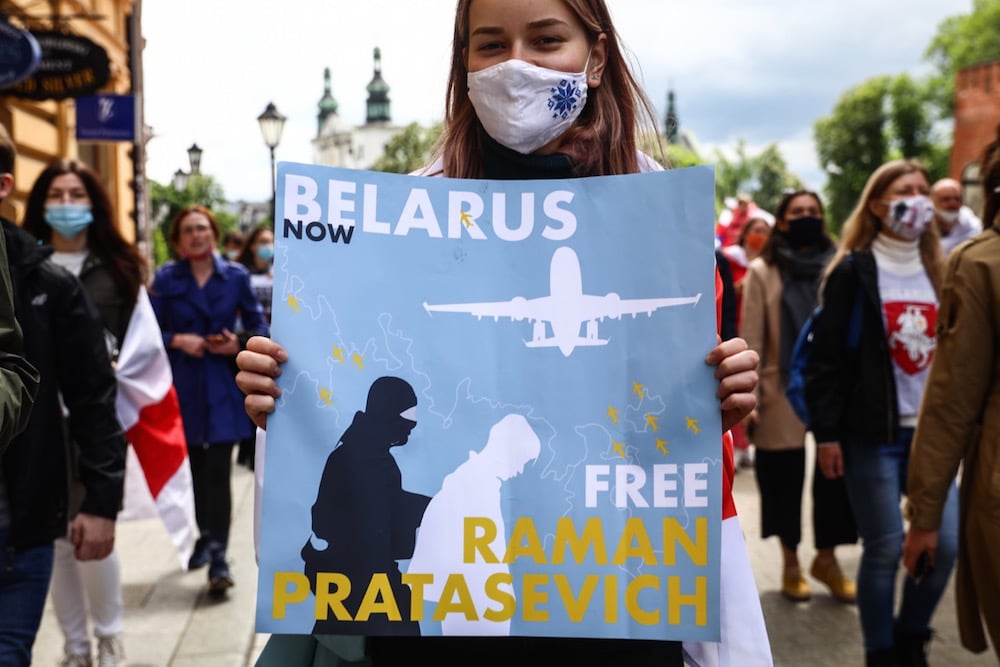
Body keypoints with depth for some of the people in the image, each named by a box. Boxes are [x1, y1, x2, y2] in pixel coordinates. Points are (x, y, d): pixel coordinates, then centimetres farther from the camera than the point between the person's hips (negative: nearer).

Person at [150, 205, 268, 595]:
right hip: (183, 385, 2)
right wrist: (178, 340, -15)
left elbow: (258, 325, 7)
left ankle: (218, 556, -8)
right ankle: (206, 536, 32)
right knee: (196, 467, 12)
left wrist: (239, 346, -11)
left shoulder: (236, 276, 2)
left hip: (223, 386, -1)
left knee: (217, 470, -8)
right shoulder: (166, 279, 2)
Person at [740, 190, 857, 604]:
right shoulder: (763, 271, 1)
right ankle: (790, 561, 23)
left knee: (836, 474, 4)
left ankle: (826, 557, 23)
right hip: (783, 392, -2)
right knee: (785, 478, 7)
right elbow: (751, 339, -3)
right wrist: (748, 397, -9)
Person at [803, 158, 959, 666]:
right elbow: (827, 357, -8)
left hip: (932, 430, 5)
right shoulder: (853, 271, -4)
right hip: (872, 432, -5)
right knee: (884, 550, -2)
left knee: (945, 543, 2)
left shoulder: (937, 271, 13)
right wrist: (826, 432, -12)